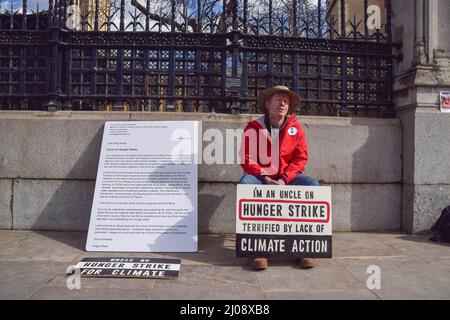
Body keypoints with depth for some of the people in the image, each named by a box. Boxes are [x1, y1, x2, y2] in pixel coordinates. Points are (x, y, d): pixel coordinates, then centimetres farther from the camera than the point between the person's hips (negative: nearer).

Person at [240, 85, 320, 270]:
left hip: (287, 178, 2)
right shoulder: (253, 128, -1)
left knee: (312, 185, -24)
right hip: (260, 177, -2)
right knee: (246, 183, -35)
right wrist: (264, 178, -19)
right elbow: (247, 159, -4)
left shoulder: (295, 128, 6)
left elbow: (301, 158, 1)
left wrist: (284, 180, -13)